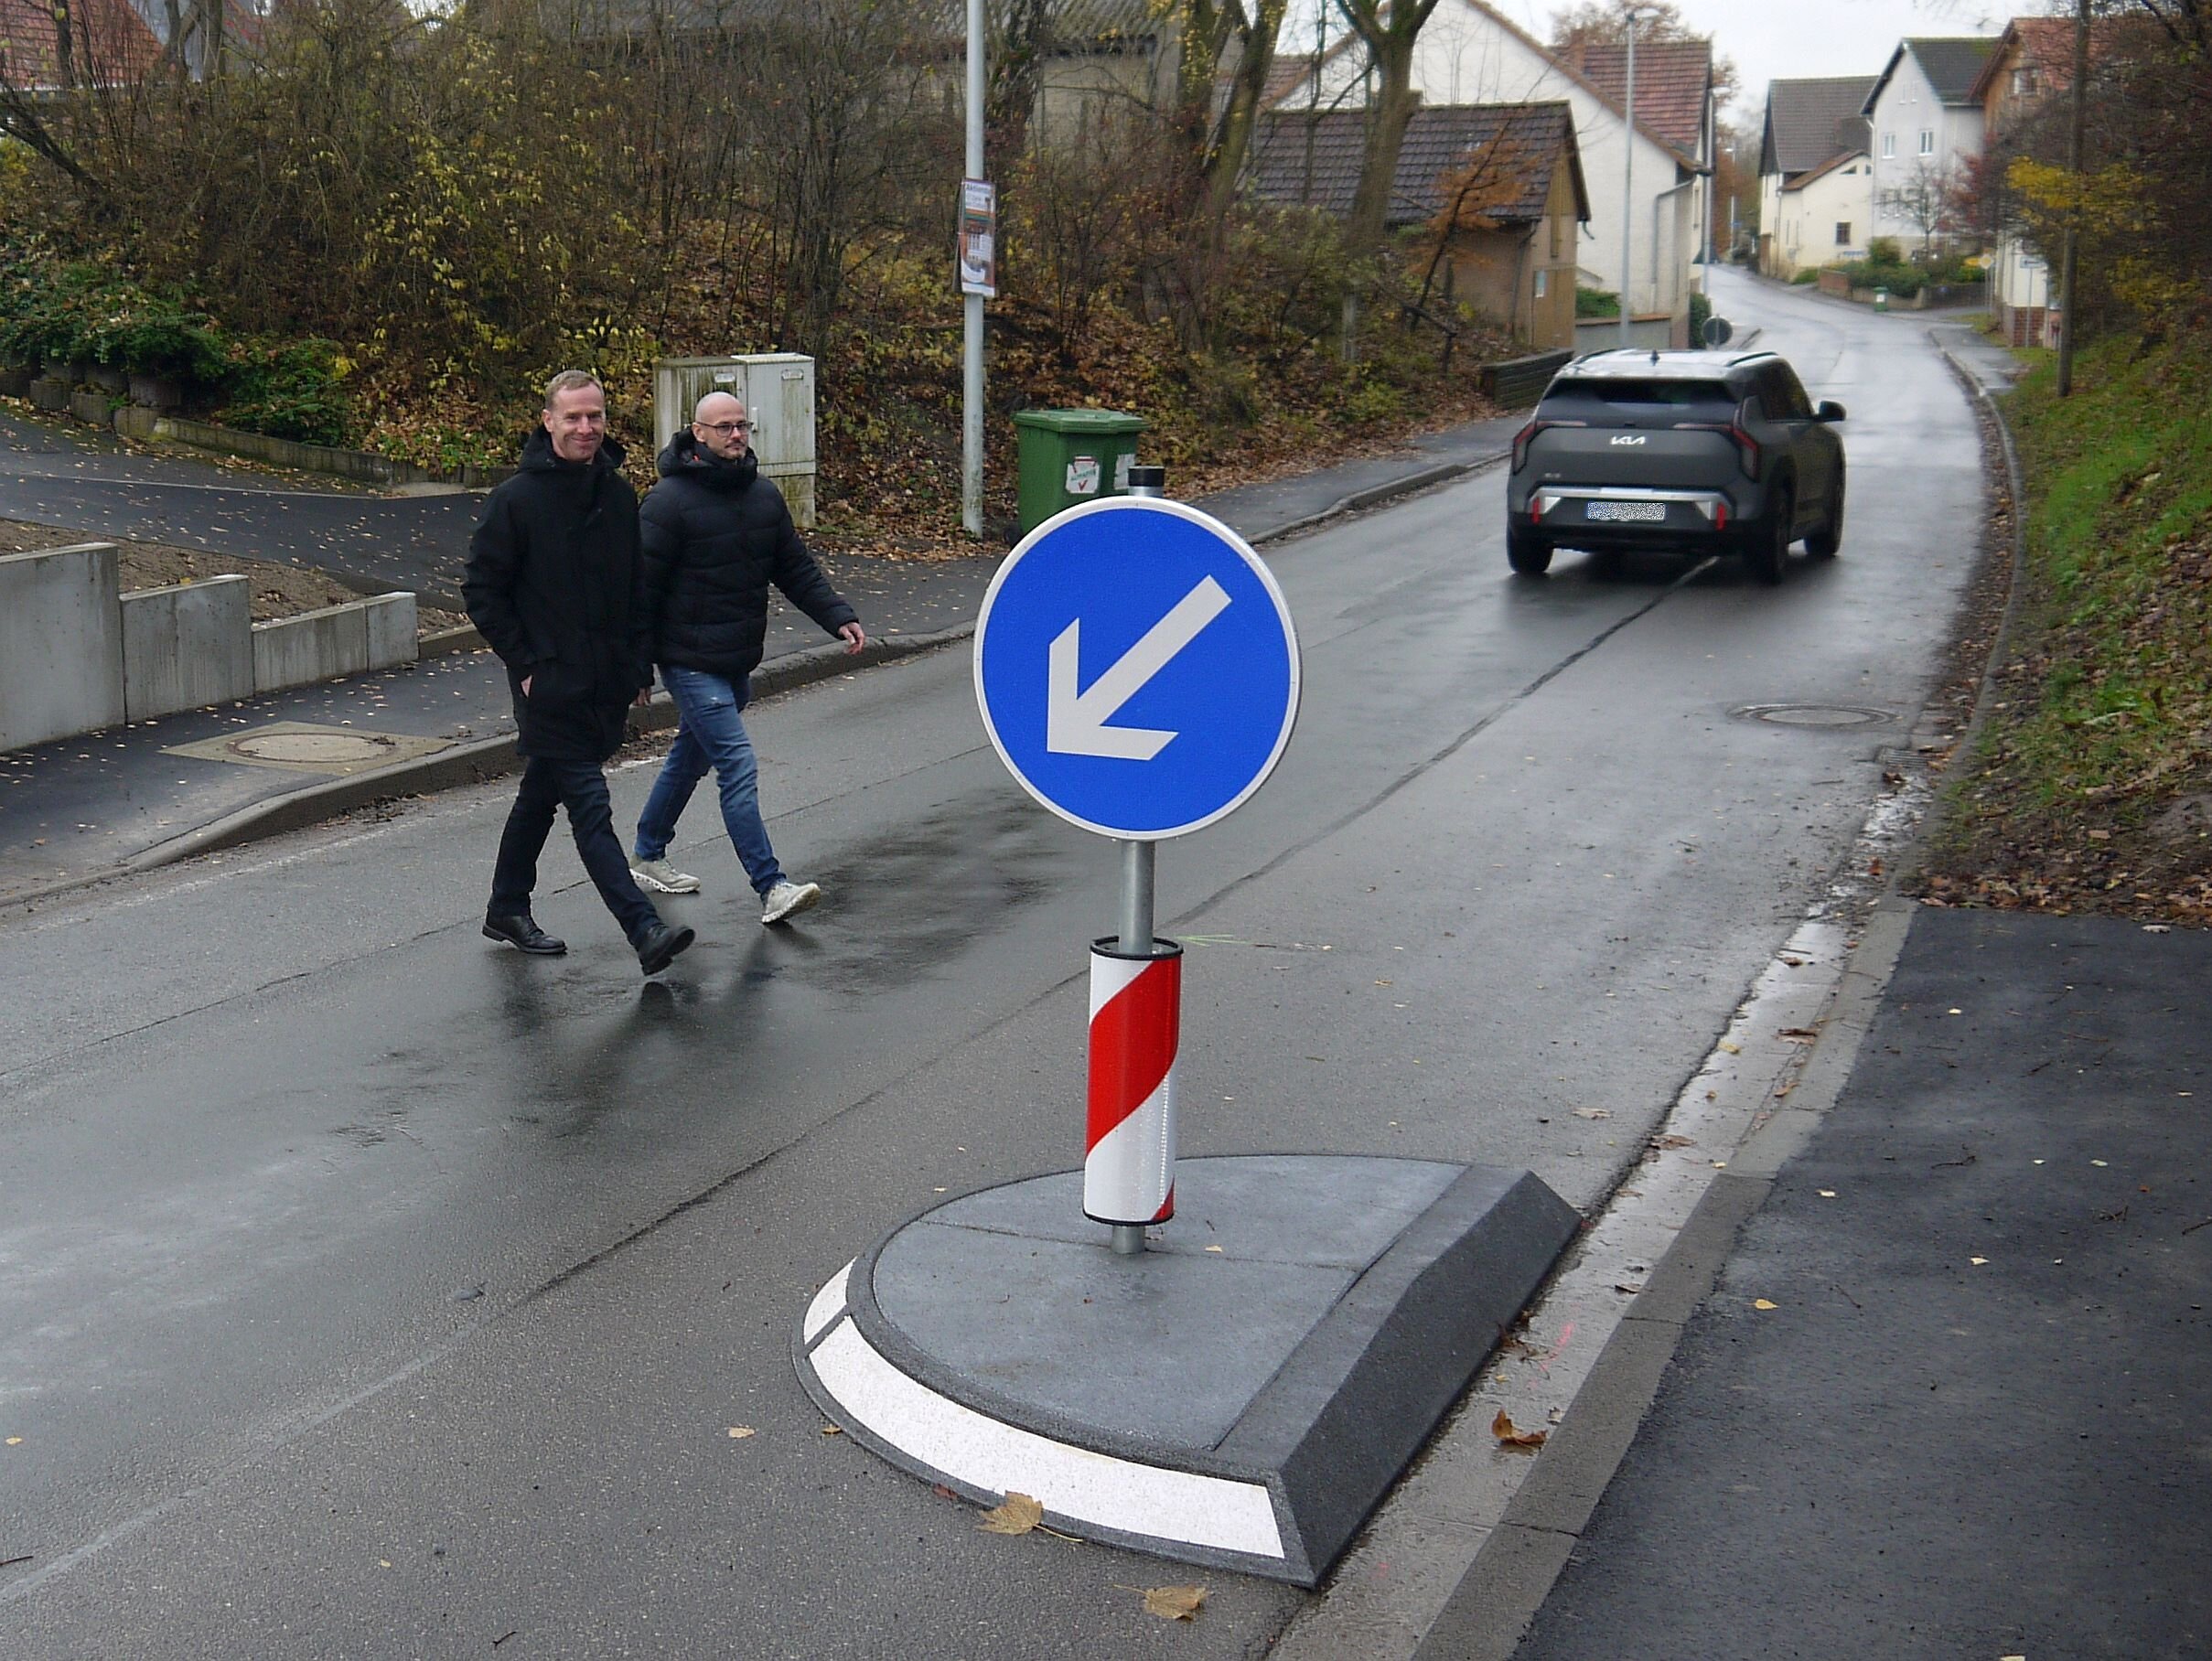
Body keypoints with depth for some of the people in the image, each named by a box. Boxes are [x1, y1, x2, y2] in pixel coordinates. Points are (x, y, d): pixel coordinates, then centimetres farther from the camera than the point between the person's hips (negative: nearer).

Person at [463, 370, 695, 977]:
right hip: (549, 685, -6)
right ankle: (645, 931, -16)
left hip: (605, 684, 6)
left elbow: (638, 586, 17)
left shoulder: (619, 495, 8)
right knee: (589, 805, -11)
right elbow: (481, 589, -6)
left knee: (542, 795, 18)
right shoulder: (515, 500, -9)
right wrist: (524, 664, -10)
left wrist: (639, 663, 10)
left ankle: (507, 910, 32)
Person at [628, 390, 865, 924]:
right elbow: (643, 585, -13)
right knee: (738, 766, -13)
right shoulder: (669, 500, -14)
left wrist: (838, 617, 0)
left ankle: (646, 855, 38)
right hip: (691, 662, -8)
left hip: (739, 660, 8)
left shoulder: (764, 494, 8)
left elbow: (796, 569, 13)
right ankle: (771, 888, -13)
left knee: (691, 757, 21)